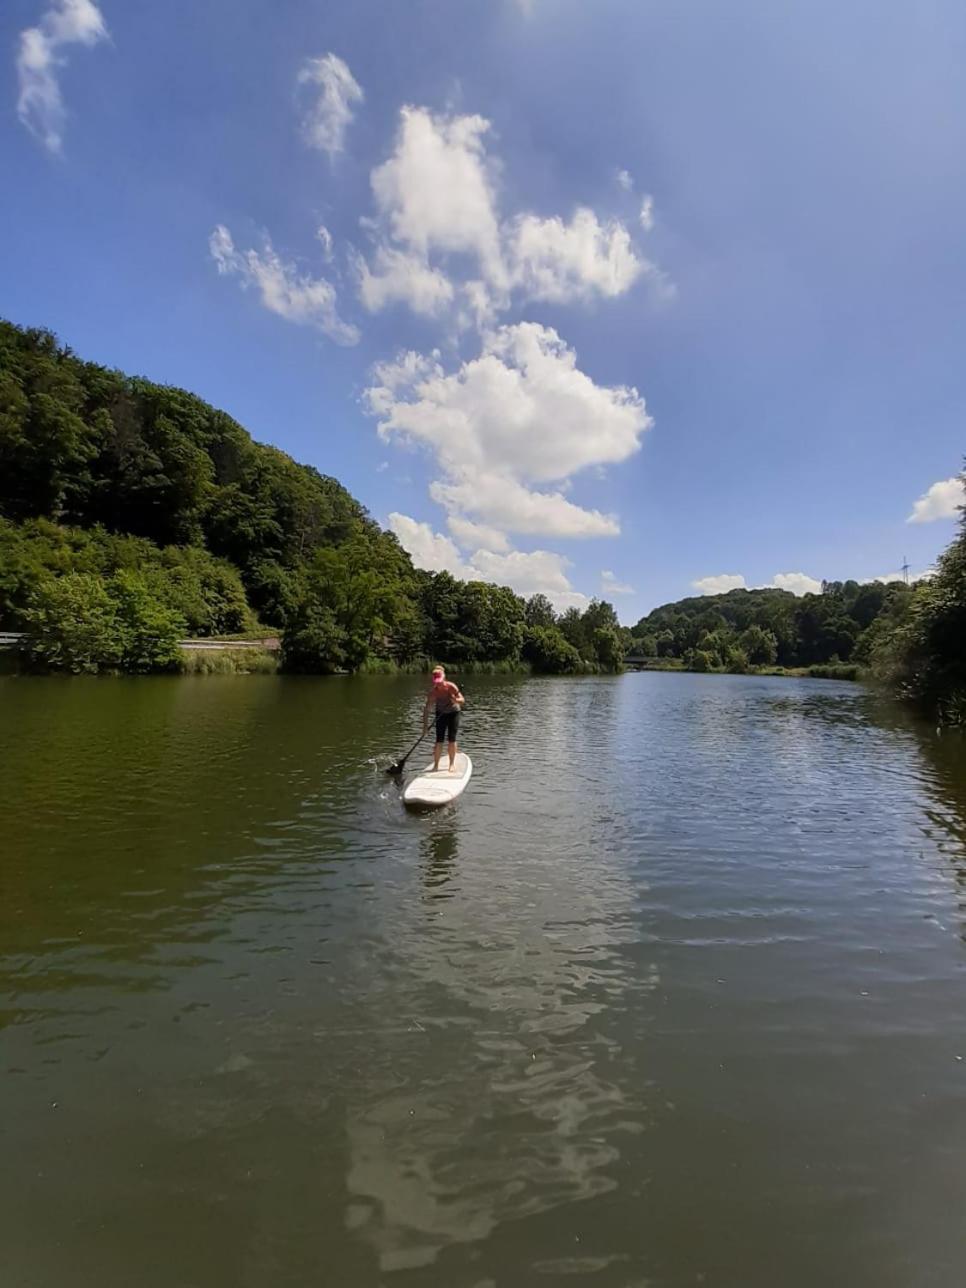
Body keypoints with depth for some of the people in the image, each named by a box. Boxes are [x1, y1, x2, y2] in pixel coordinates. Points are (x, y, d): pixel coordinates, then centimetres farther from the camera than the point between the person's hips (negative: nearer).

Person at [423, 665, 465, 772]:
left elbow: (462, 700, -22)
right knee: (439, 740, -5)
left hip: (453, 713, -1)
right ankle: (436, 765, 3)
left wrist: (455, 700, -43)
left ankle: (452, 764, 11)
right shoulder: (433, 692, -22)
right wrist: (425, 724, -23)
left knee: (451, 739, -3)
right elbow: (426, 709, -19)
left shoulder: (451, 687, -25)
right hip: (441, 714, 1)